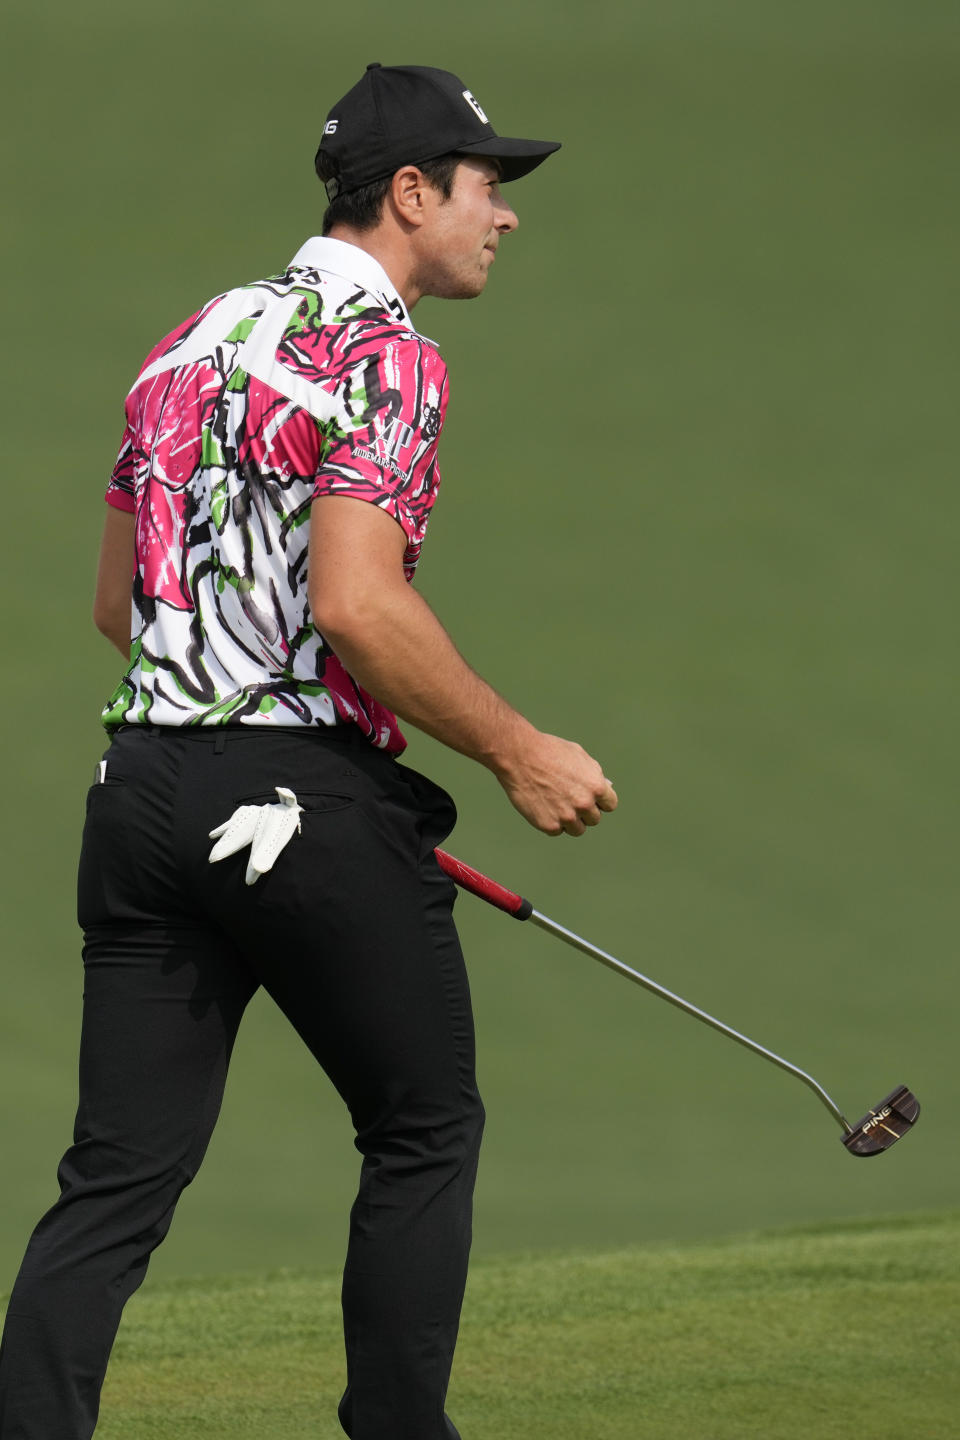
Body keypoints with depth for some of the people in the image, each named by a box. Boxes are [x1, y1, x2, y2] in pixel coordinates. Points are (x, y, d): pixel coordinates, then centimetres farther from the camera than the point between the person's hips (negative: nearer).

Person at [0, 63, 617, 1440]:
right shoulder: (381, 354, -9)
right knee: (424, 1130, 10)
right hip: (306, 798, -7)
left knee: (120, 1174, 3)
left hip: (141, 792, 7)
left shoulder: (191, 341, 17)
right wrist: (518, 750, -12)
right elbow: (356, 606, -20)